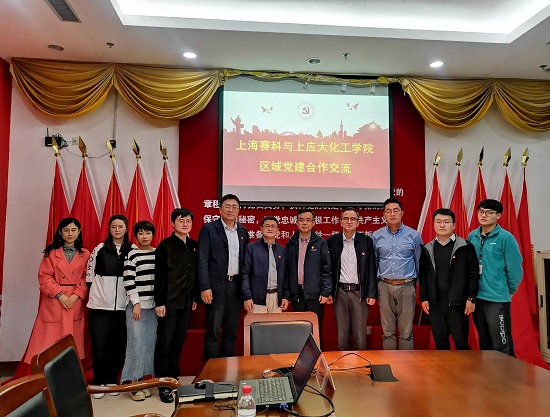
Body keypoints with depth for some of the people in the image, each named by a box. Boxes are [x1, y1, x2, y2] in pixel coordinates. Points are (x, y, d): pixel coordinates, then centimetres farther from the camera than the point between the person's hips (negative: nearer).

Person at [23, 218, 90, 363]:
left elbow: (87, 278, 2)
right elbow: (44, 277, -3)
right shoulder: (51, 253, 2)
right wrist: (59, 294, -12)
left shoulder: (85, 254, 4)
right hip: (53, 303, -1)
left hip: (75, 303, 1)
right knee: (49, 341, 1)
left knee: (72, 343, 6)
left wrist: (76, 296, -12)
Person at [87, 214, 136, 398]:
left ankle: (112, 381, 25)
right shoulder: (99, 249, 2)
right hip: (100, 304, 0)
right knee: (99, 344, 5)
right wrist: (96, 292, 5)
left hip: (123, 305, 0)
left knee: (118, 344, 9)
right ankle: (99, 382, 21)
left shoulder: (133, 250, 1)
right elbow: (90, 274, 7)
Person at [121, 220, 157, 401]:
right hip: (137, 304, -4)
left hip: (153, 304, 4)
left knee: (150, 342, 7)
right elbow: (128, 281, -9)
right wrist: (136, 303, -13)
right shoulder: (132, 254, -4)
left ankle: (141, 379, 19)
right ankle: (131, 382, 9)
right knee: (136, 342, -3)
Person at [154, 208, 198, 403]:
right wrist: (159, 302, -12)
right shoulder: (165, 245, -7)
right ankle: (163, 384, 13)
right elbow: (159, 275, -10)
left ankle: (173, 378, 27)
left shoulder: (194, 246, 8)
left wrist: (195, 297, 12)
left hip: (186, 302, 5)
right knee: (164, 343, 2)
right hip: (170, 302, -5)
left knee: (178, 342, 13)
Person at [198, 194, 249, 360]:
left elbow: (245, 260, 13)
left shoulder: (243, 232, 11)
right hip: (216, 286, -4)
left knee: (231, 332, 12)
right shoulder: (209, 229, -3)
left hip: (236, 286, 5)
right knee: (212, 331, 2)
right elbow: (202, 260, -7)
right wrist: (205, 287, -14)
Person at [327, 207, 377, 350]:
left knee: (360, 335, 4)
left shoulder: (366, 241, 1)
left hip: (359, 292, -1)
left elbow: (371, 269, 1)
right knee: (342, 334, 10)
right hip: (340, 292, 1)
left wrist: (372, 294, -4)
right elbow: (328, 268, 4)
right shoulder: (332, 241, 3)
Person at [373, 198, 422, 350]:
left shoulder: (413, 235, 1)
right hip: (384, 286, 1)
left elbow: (419, 262, 8)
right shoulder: (377, 236, 4)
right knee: (387, 331, 10)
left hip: (407, 286, -1)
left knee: (406, 332, 5)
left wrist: (420, 286, 7)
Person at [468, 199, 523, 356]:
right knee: (484, 343, 19)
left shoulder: (505, 237, -11)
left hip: (498, 299, -5)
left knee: (502, 346, 2)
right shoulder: (472, 236, 4)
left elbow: (515, 268, -8)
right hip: (477, 297, 5)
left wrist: (510, 290, 2)